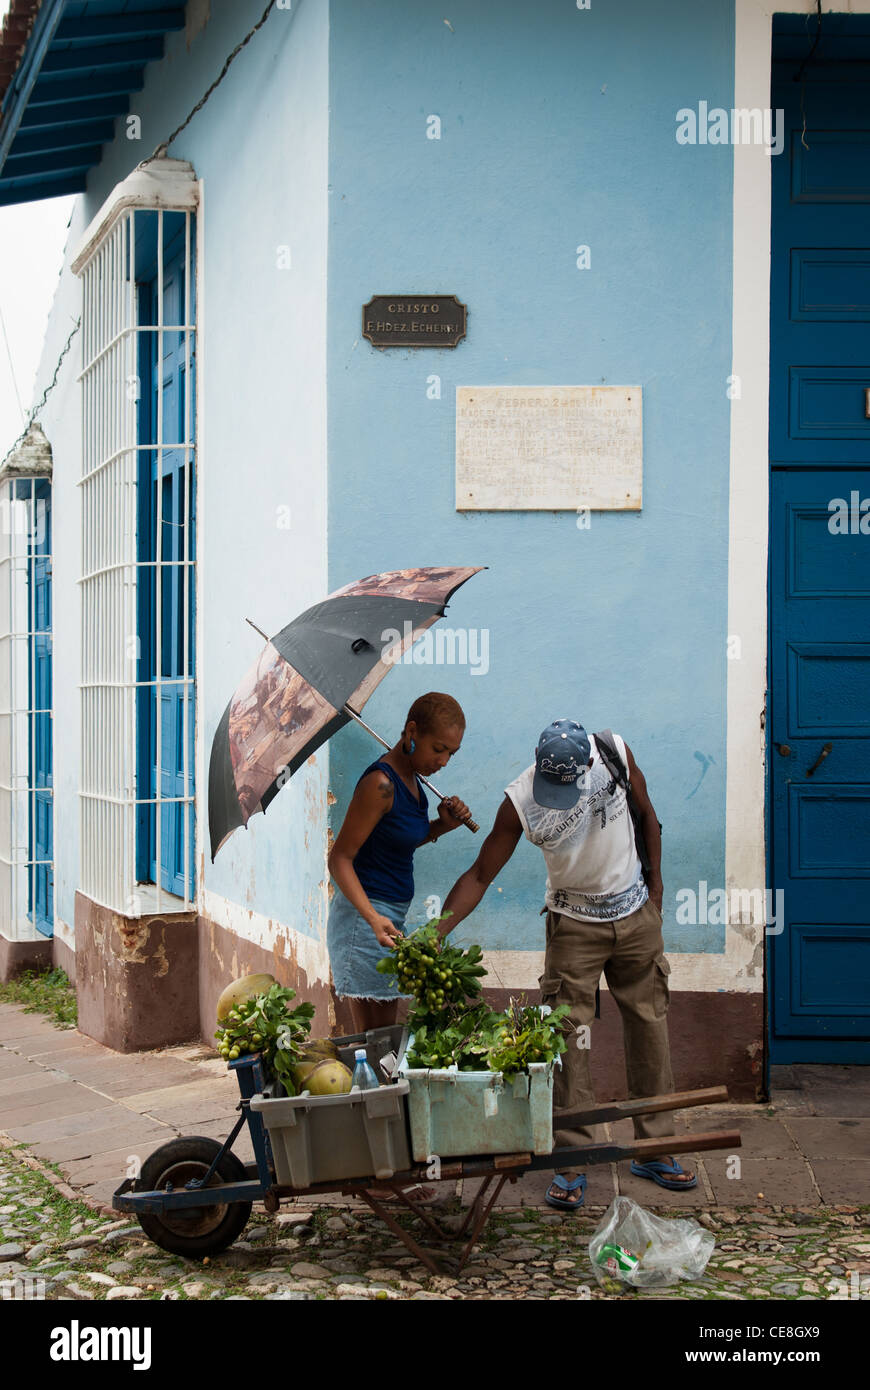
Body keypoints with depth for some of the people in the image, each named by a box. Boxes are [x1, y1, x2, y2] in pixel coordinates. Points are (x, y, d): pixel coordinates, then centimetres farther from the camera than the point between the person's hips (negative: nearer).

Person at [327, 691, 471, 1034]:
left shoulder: (410, 777, 8)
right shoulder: (380, 783, -19)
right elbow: (340, 858, -18)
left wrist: (443, 824, 3)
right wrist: (374, 919, -30)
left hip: (389, 916, 10)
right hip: (363, 917, -9)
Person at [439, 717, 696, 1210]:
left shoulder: (616, 754, -18)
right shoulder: (520, 801, -23)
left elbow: (646, 812, 2)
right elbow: (481, 875, -16)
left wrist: (655, 881, 5)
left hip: (636, 916, 2)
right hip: (575, 924, -2)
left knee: (650, 1030, 8)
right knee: (569, 1039, -8)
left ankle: (656, 1149, 19)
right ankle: (571, 1160, 1)